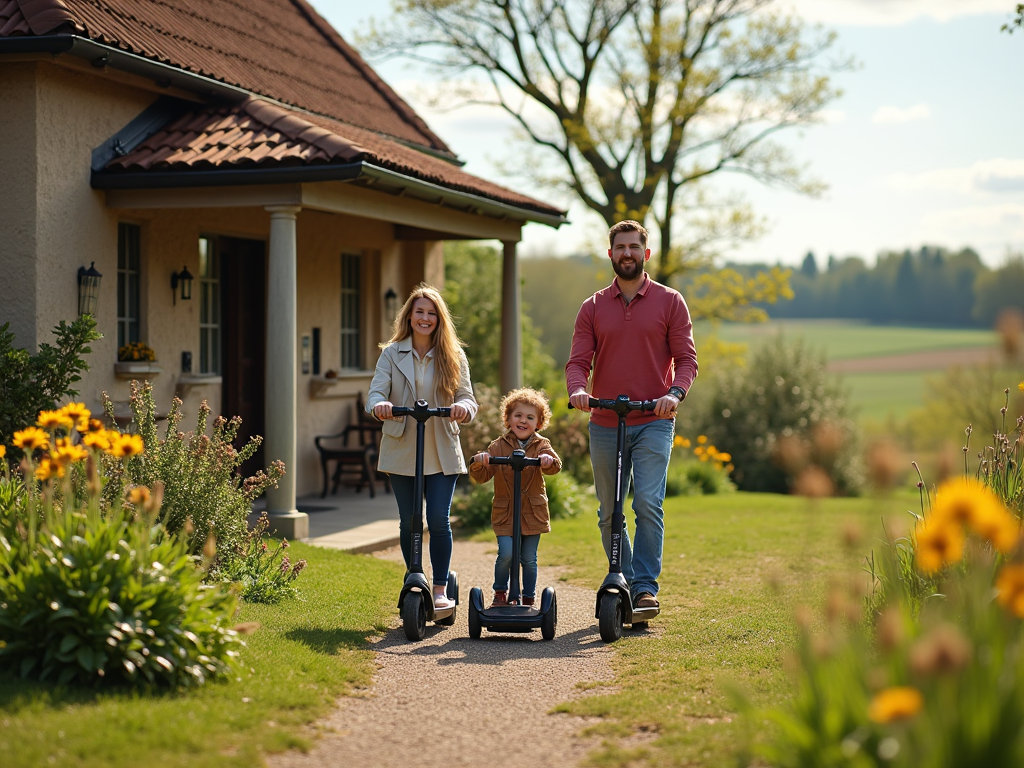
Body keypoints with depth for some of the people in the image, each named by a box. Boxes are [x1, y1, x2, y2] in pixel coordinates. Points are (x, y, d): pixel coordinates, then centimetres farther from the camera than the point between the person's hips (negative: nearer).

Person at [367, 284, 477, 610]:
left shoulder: (454, 356, 4)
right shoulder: (392, 354, 4)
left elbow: (467, 398, -3)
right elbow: (375, 392, -6)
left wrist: (463, 407, -28)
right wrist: (379, 405, -30)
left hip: (442, 453, -1)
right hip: (402, 452, 1)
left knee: (439, 520, -8)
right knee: (409, 522, 5)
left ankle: (440, 590, 1)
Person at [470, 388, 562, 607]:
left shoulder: (541, 445, 1)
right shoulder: (498, 446, -1)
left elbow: (555, 465, -17)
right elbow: (481, 476, -7)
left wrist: (548, 460, -41)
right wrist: (478, 463, -30)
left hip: (533, 513, 1)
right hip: (505, 513, -1)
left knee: (529, 559, 6)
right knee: (506, 554, -13)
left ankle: (529, 598, 23)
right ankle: (500, 592, 12)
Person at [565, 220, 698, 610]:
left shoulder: (669, 301, 5)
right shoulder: (593, 307, 10)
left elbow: (686, 357, 1)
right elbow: (579, 360, 4)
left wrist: (675, 392, -19)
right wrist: (576, 389, -18)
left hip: (653, 422, -3)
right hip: (604, 425, 3)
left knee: (648, 503, -16)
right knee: (609, 513, 8)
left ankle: (645, 587, -9)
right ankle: (621, 583, 21)